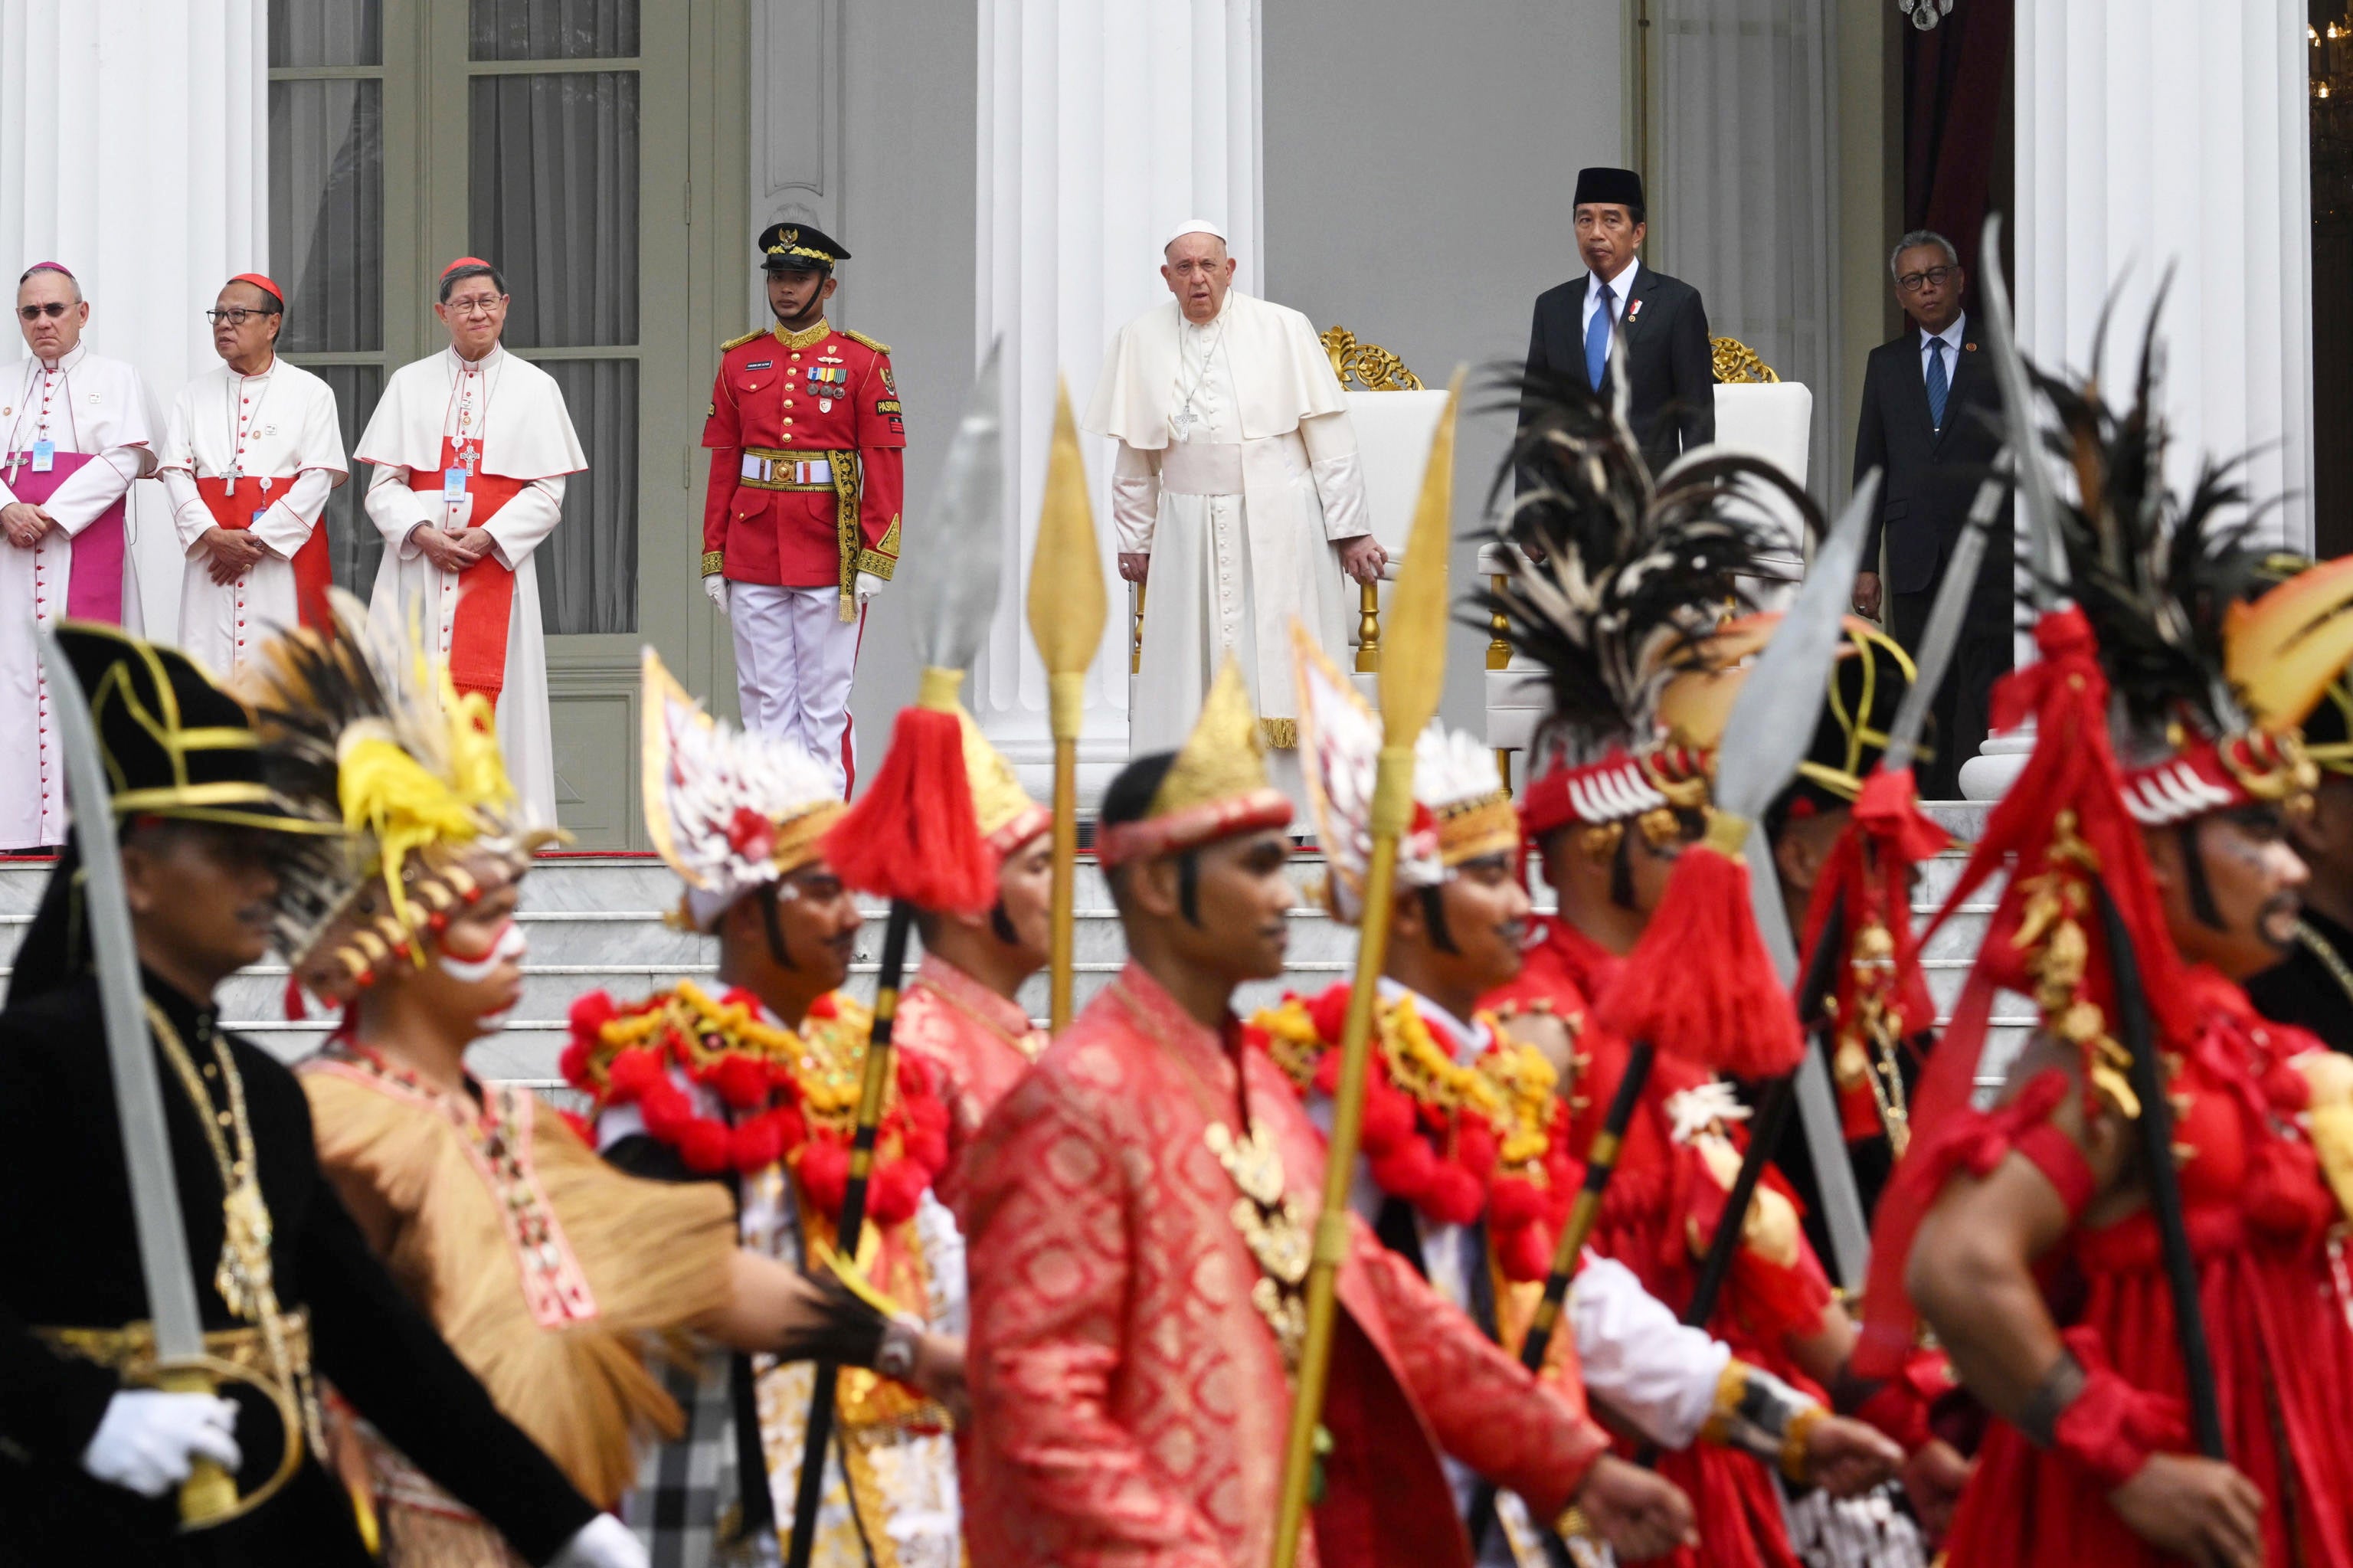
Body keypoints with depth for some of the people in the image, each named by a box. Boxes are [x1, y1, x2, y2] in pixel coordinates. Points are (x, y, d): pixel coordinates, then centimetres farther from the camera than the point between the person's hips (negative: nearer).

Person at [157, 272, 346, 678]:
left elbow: (318, 477, -4)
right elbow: (175, 471, 6)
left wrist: (258, 540, -12)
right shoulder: (194, 395, 14)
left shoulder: (310, 393, 5)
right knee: (209, 668, -4)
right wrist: (212, 535, -11)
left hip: (286, 557, -2)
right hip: (210, 553, 2)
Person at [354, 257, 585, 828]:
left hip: (497, 561, -1)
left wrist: (489, 536, -12)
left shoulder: (535, 388, 8)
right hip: (417, 565, 1)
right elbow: (383, 482, 6)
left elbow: (548, 492, 2)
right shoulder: (409, 383, 11)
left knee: (488, 690, -6)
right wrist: (422, 533, -12)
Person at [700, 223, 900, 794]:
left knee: (825, 706, 1)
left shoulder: (862, 361, 0)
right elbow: (723, 467, 10)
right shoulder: (739, 361, 9)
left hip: (829, 559, -3)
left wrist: (874, 561, -10)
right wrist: (713, 560, 5)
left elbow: (885, 467, -3)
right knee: (765, 702, 4)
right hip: (753, 563, 3)